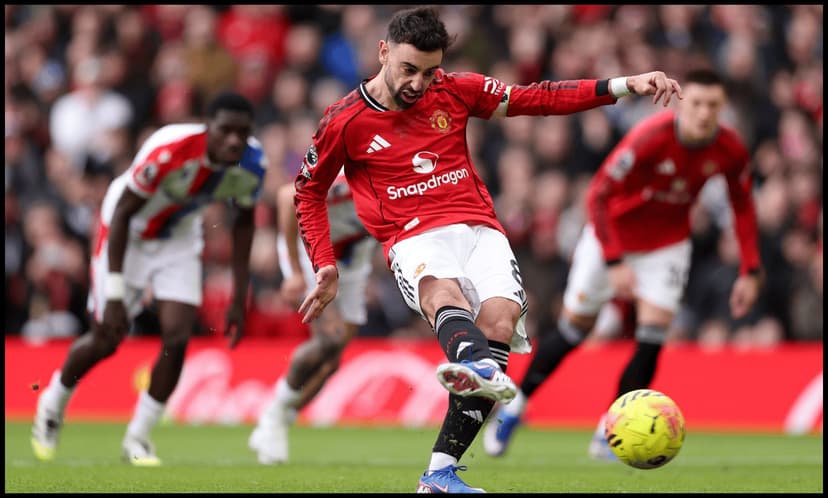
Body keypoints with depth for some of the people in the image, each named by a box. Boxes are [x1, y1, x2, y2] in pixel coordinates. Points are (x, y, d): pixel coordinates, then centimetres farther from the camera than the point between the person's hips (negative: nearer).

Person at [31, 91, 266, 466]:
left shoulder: (251, 164, -20)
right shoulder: (169, 151, -37)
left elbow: (244, 221, -1)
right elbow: (122, 213, -27)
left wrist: (239, 299, 0)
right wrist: (115, 295, -28)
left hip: (179, 238, 4)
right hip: (128, 233, -4)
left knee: (177, 339, -10)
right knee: (106, 340, 0)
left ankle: (137, 438, 7)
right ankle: (52, 405, 31)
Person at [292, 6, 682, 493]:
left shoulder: (454, 91, 11)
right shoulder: (344, 122, 5)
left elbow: (534, 99, 13)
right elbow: (309, 191, 19)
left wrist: (625, 85, 7)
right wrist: (326, 266, 8)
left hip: (480, 229, 3)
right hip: (416, 239, -3)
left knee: (500, 318, -26)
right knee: (442, 290, -38)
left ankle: (440, 473, -29)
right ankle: (478, 367, -76)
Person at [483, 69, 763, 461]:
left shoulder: (731, 151, -18)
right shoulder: (650, 138, -32)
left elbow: (743, 206, 1)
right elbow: (599, 195, -27)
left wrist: (750, 271, -3)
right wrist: (614, 263, -31)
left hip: (667, 243, 3)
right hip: (613, 233, -3)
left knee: (653, 336, -11)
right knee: (575, 327, 4)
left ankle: (609, 434, 3)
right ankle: (515, 405, 25)